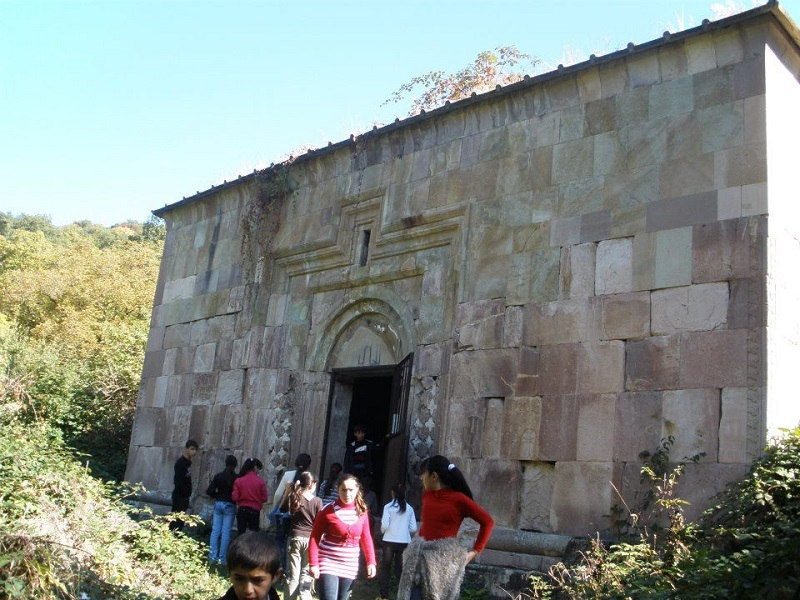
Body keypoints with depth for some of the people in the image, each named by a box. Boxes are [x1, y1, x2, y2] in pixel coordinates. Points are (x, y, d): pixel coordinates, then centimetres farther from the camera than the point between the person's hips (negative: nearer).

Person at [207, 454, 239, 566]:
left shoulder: (218, 476, 0)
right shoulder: (236, 478, -10)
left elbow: (209, 491, -2)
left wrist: (218, 496, 13)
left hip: (218, 504, 3)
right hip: (230, 505, -3)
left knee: (215, 531, 8)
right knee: (226, 532, 1)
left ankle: (213, 557, 6)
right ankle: (222, 559, 1)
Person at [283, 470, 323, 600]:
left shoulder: (293, 498, -2)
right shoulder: (318, 501, -6)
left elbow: (282, 509, 15)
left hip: (295, 538, 1)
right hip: (311, 539, -1)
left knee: (292, 573, 8)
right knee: (306, 572, 10)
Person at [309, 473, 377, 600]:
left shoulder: (361, 512, 2)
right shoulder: (328, 511, -10)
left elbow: (366, 538, 9)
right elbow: (314, 538, -8)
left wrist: (371, 562, 1)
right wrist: (313, 563, -14)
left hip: (350, 566, 5)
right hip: (328, 563, -5)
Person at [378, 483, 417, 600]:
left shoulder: (388, 506, -6)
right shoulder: (409, 508, 2)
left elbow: (384, 525, -11)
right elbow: (413, 529, 2)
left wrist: (383, 530, 11)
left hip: (389, 541, -2)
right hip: (404, 542, 2)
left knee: (385, 568, 11)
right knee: (401, 568, 12)